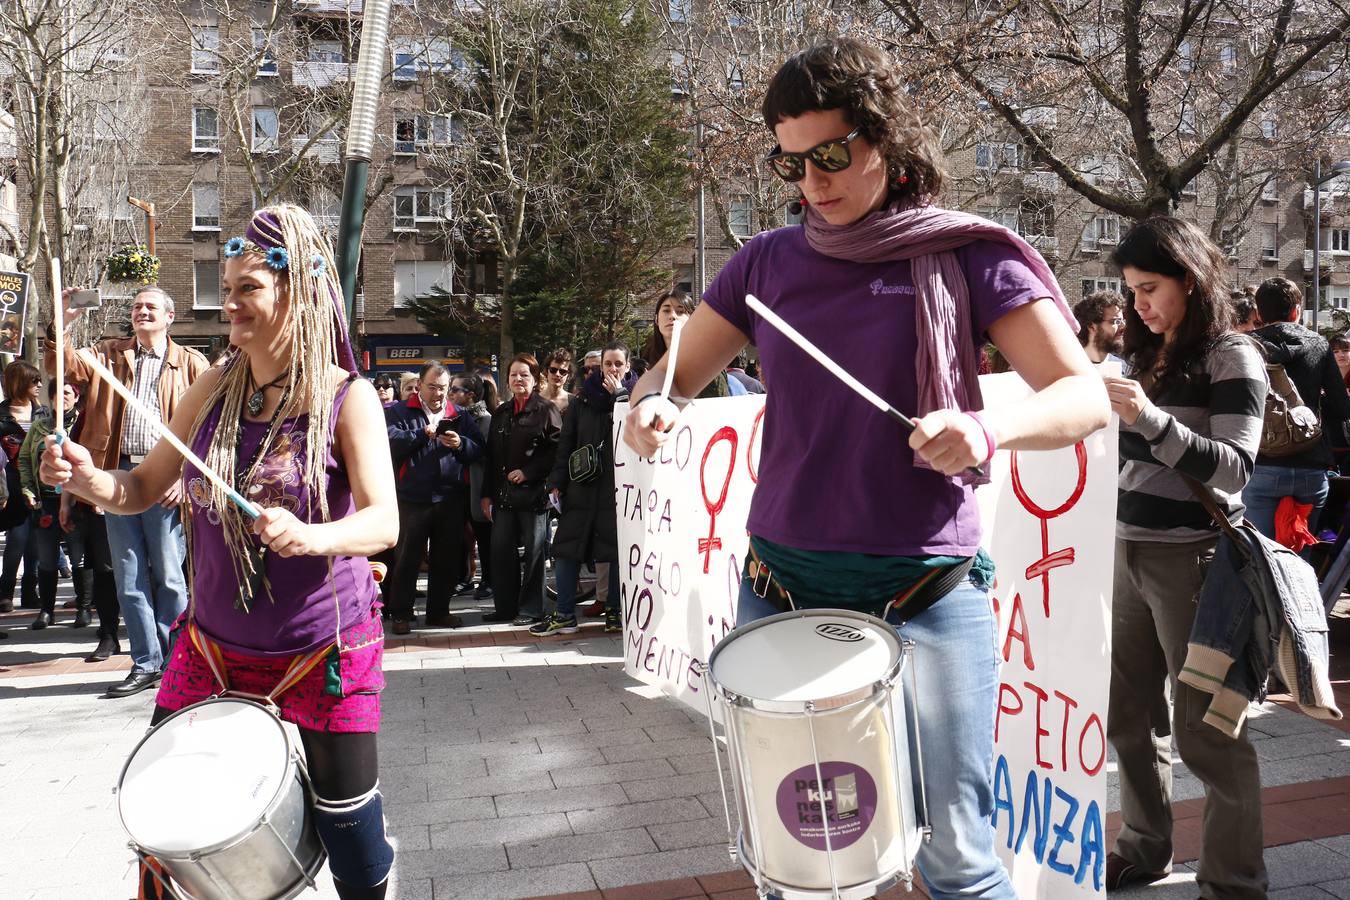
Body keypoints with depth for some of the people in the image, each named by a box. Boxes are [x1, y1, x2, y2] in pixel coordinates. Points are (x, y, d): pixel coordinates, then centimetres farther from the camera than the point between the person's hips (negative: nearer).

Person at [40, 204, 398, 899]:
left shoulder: (347, 397, -14)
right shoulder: (215, 387, 1)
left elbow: (384, 523, -22)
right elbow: (144, 487, 5)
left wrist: (312, 536, -41)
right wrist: (90, 481, -16)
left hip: (323, 650, -4)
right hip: (213, 642, 4)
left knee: (351, 838, 5)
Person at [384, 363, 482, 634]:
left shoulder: (460, 416, 13)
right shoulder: (399, 412, 3)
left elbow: (478, 449, 6)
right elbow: (391, 442, -15)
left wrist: (461, 444, -12)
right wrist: (423, 434, -22)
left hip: (451, 499, 4)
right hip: (413, 498, -3)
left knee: (447, 560, 11)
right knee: (407, 558, 4)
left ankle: (439, 611, 23)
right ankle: (401, 613, 15)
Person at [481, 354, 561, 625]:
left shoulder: (546, 410, -3)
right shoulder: (501, 413, 16)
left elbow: (557, 449, -11)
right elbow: (491, 456, 16)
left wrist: (527, 472, -15)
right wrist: (487, 494, 11)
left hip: (533, 491, -6)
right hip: (504, 493, 6)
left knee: (532, 551, 1)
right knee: (501, 550, 7)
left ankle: (531, 609, 10)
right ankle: (505, 606, 18)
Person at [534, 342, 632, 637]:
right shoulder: (584, 398, 10)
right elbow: (566, 443, 9)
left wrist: (619, 396, -12)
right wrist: (557, 482, 2)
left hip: (620, 486, -2)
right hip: (583, 484, 2)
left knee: (618, 550, 3)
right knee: (567, 549, 1)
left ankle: (614, 611, 16)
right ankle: (565, 615, 10)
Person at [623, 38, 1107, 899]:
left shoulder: (969, 255, -2)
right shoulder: (767, 262, 6)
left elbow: (1086, 397, -6)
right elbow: (679, 370, 11)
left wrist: (989, 426, -26)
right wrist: (653, 405, -13)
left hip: (928, 592, -3)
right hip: (780, 586, 4)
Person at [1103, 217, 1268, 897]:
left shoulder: (1231, 356, -7)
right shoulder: (1151, 357, 14)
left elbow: (1233, 466, -16)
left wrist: (1148, 418, -27)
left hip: (1191, 558, -7)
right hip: (1130, 552, 7)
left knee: (1205, 732, 0)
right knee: (1128, 717, 15)